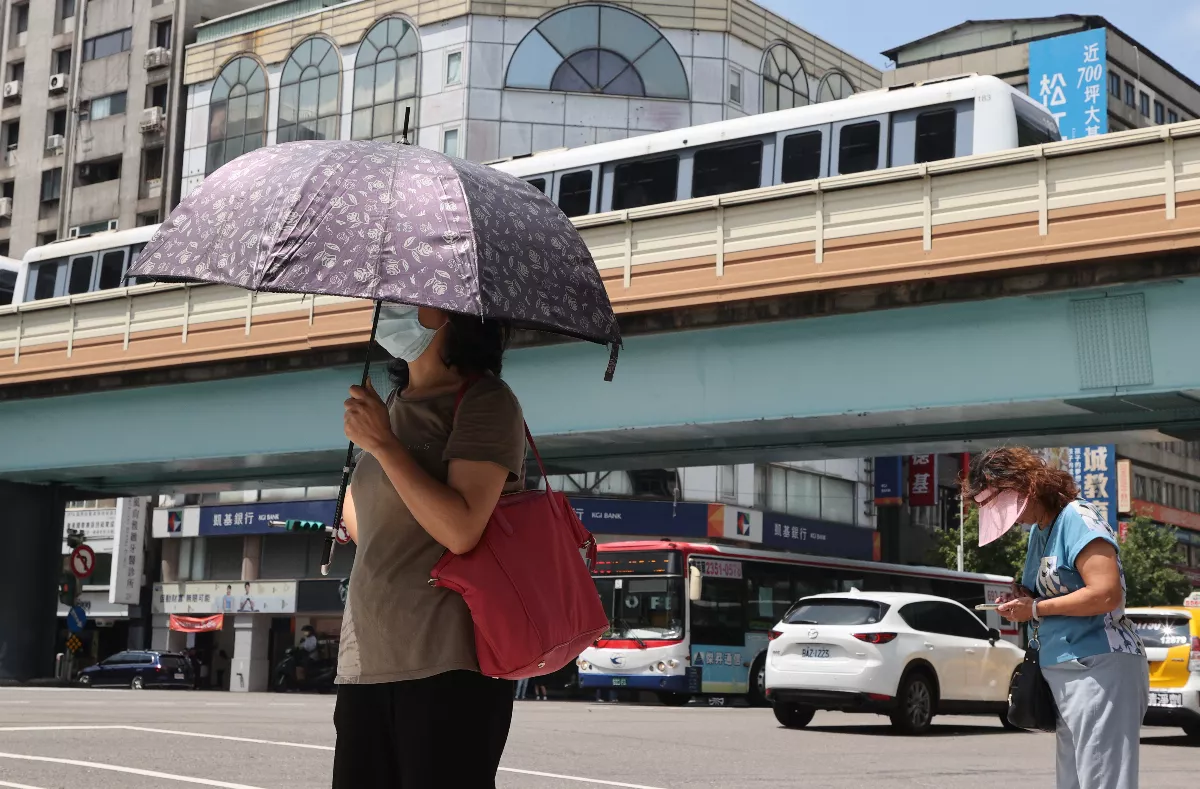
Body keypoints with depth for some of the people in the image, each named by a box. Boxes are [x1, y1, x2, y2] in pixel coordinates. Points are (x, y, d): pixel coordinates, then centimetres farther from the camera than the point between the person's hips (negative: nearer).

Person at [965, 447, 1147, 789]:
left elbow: (1106, 593, -21)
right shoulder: (1038, 531, 17)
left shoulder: (1076, 518, -11)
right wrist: (1020, 602, 5)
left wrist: (1037, 608, -12)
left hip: (1100, 667, -9)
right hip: (1066, 671, 9)